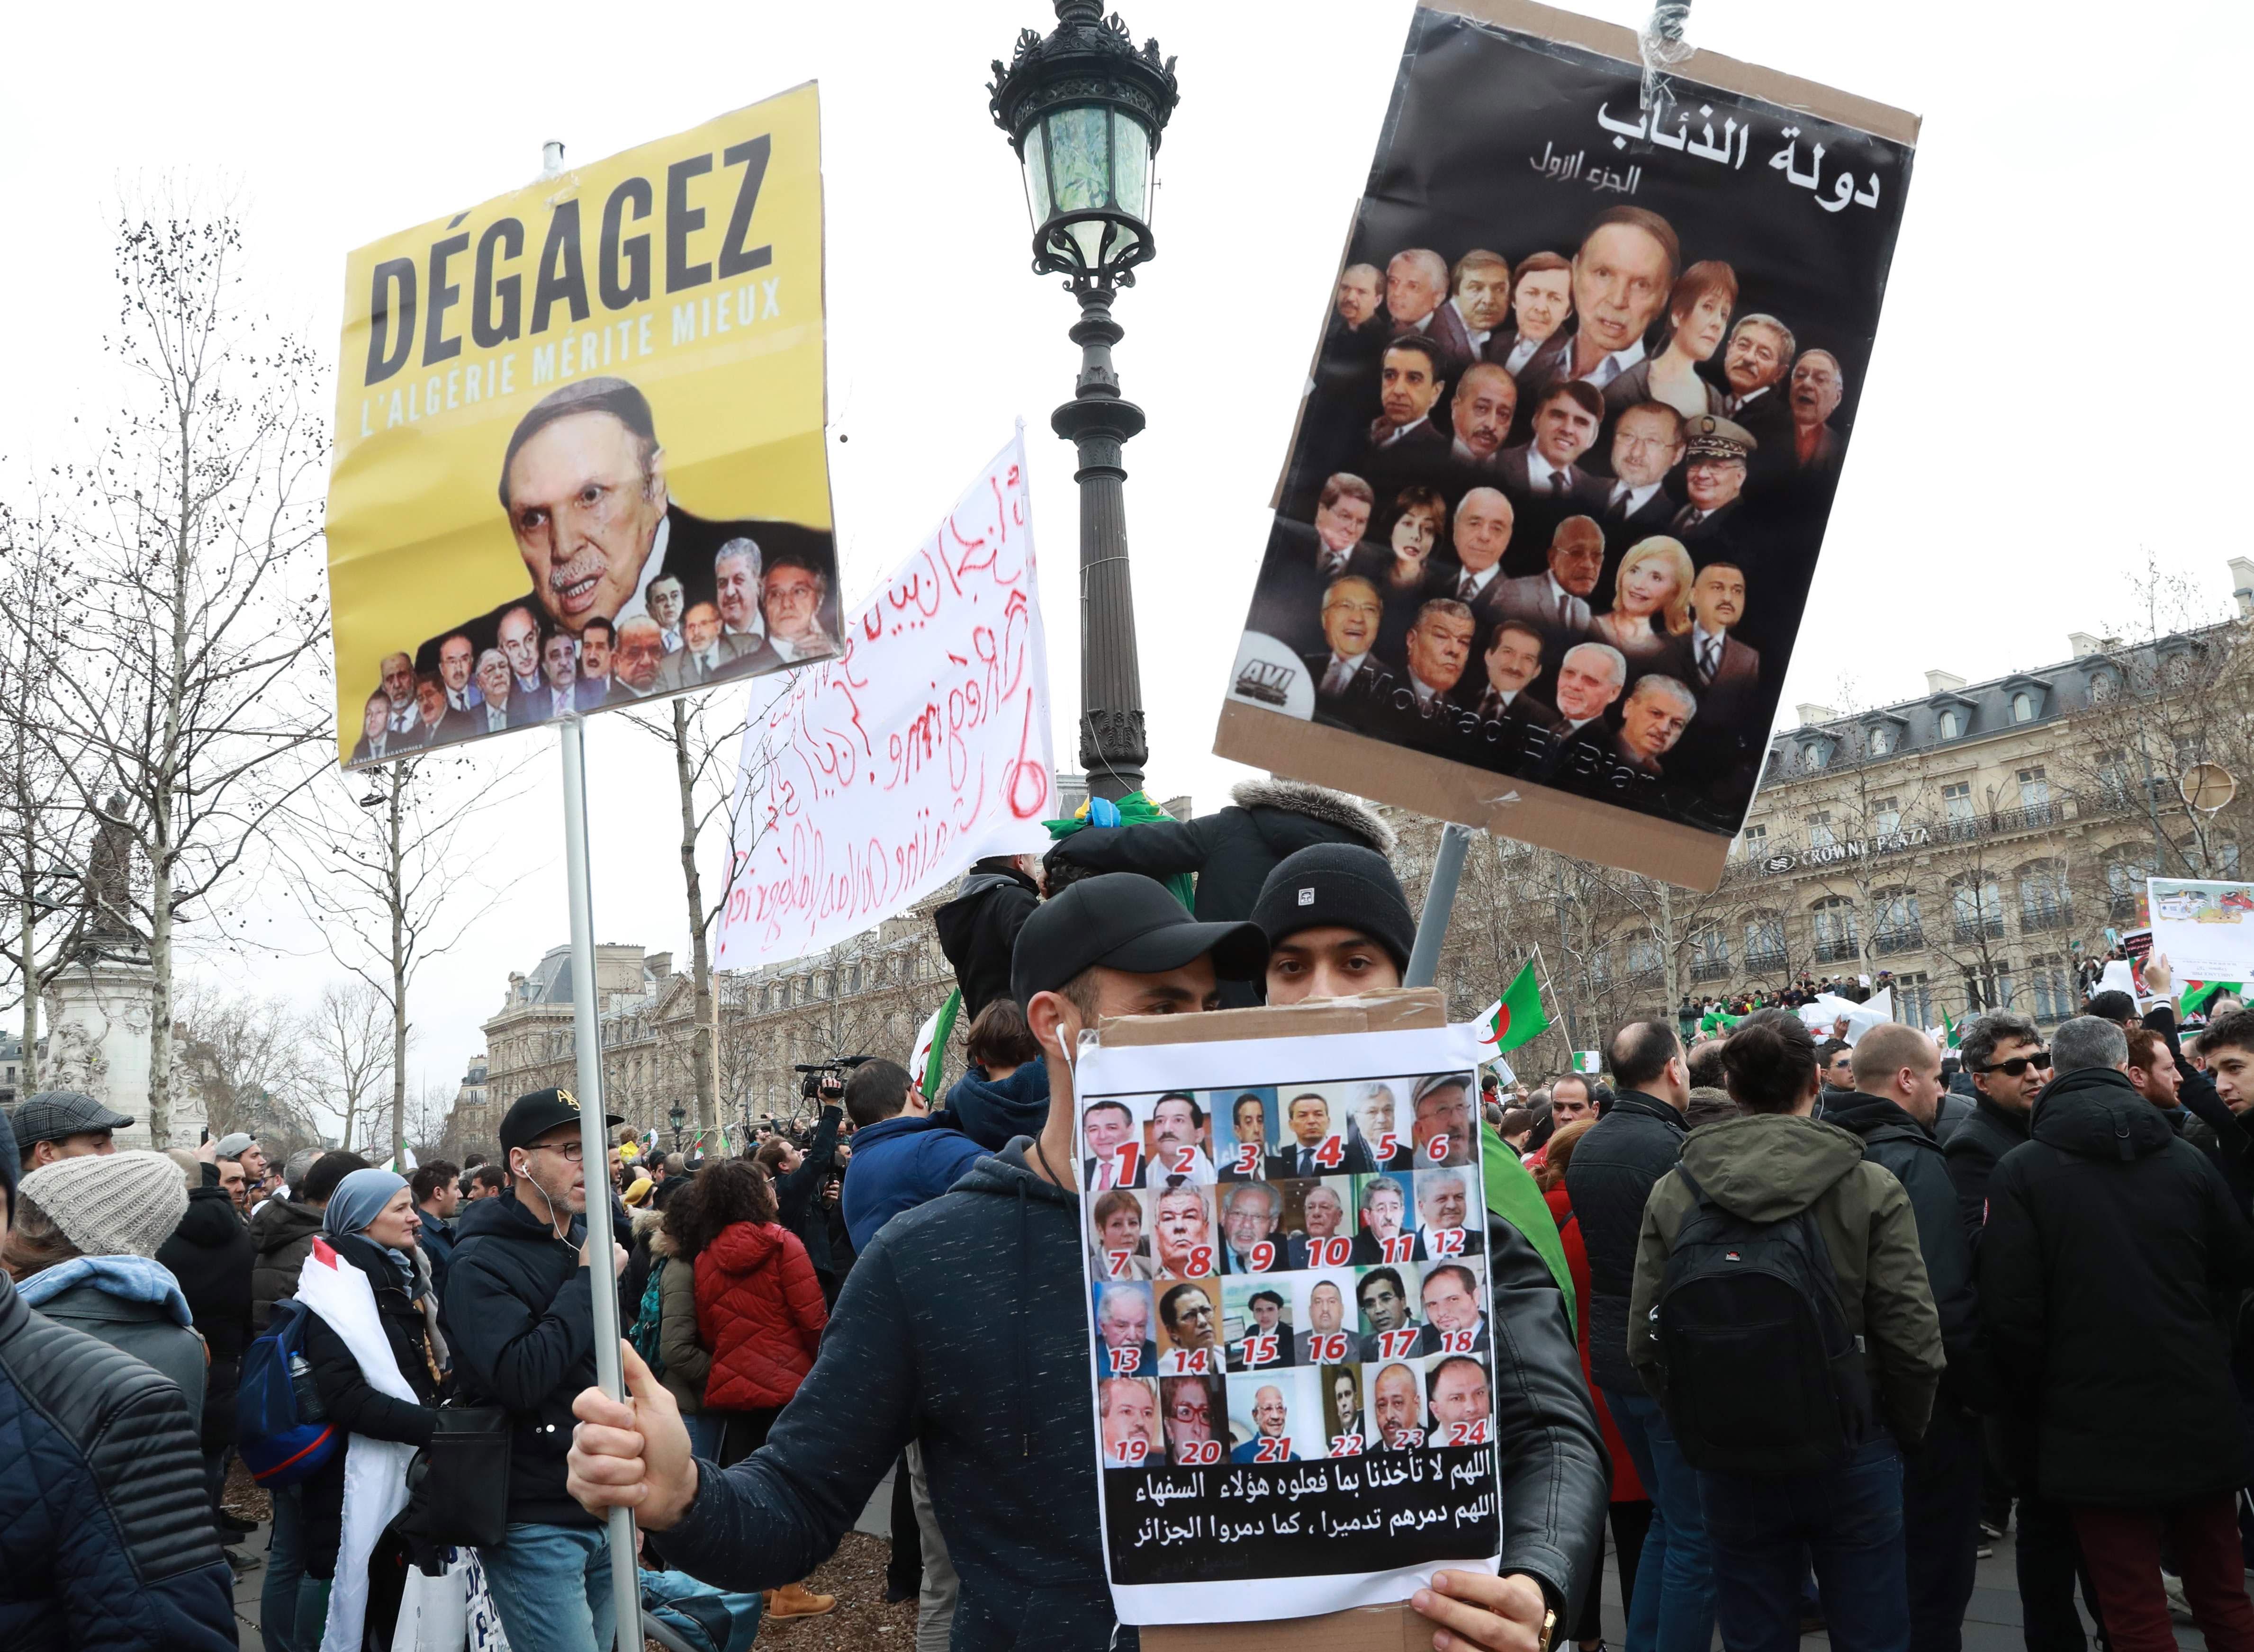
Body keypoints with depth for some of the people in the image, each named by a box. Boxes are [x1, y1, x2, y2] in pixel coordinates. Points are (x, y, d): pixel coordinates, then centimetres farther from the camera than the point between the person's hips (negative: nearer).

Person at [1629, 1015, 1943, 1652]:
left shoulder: (1671, 1194, -7)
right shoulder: (1871, 1188, -11)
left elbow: (1645, 1344, -6)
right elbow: (1912, 1340, -13)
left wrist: (1701, 1426, 10)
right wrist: (1904, 1433, 6)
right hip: (1851, 1455, -1)